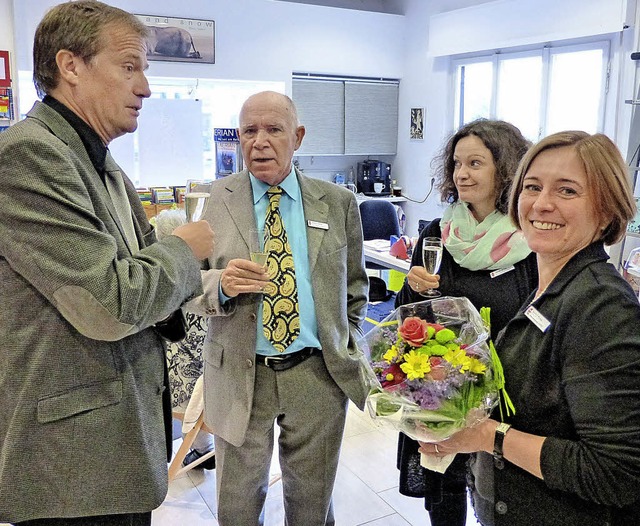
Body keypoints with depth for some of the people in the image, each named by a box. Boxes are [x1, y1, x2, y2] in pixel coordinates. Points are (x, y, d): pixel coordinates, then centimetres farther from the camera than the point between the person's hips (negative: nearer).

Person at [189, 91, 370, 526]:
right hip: (240, 375, 0)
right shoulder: (217, 199, -1)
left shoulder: (339, 202, 2)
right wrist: (221, 283, -21)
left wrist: (349, 352, 7)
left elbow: (355, 286, 11)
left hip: (318, 373, 1)